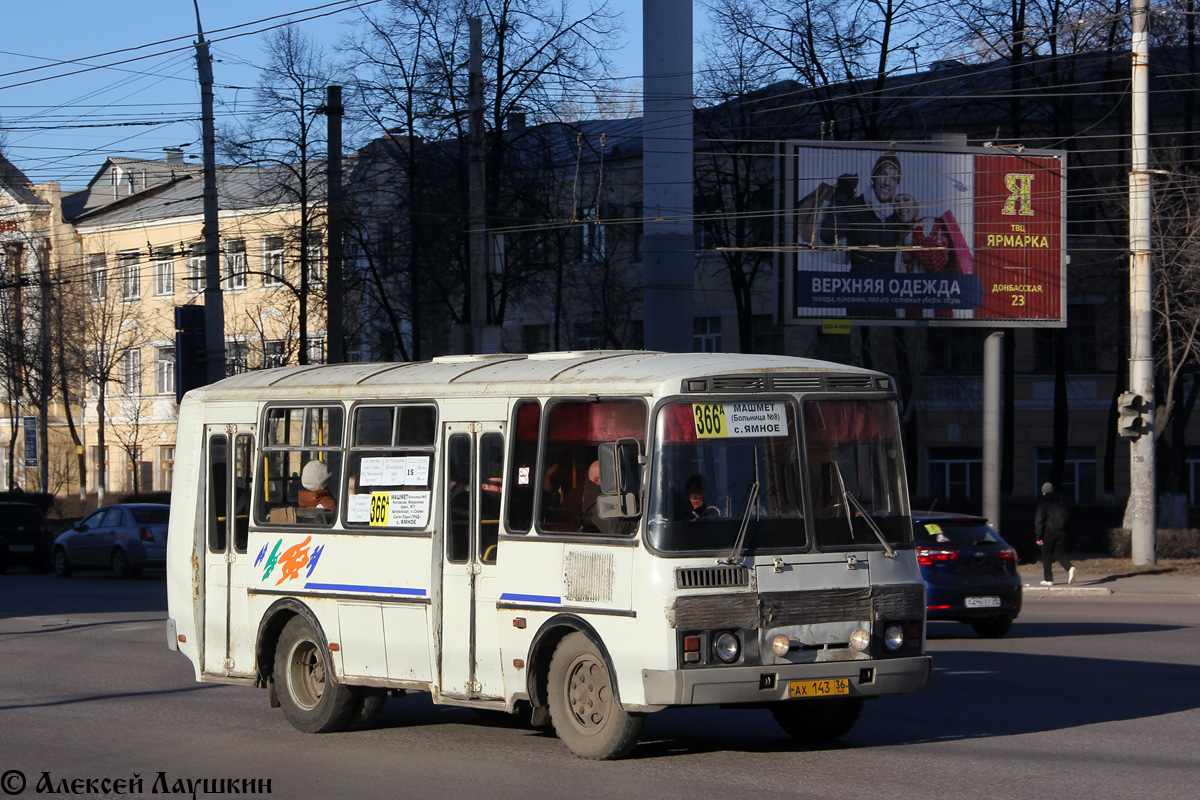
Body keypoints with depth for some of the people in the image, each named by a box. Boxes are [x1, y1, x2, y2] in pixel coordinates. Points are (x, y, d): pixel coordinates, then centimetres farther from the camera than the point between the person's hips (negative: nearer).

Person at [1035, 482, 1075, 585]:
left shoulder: (1043, 503, -5)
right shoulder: (1062, 501, 10)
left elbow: (1039, 520, -9)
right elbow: (1066, 517, 15)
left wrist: (1039, 536, -8)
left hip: (1049, 532, -4)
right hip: (1062, 531, 4)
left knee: (1047, 555, 6)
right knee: (1060, 553, 9)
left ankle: (1048, 579, 8)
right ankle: (1069, 568, -19)